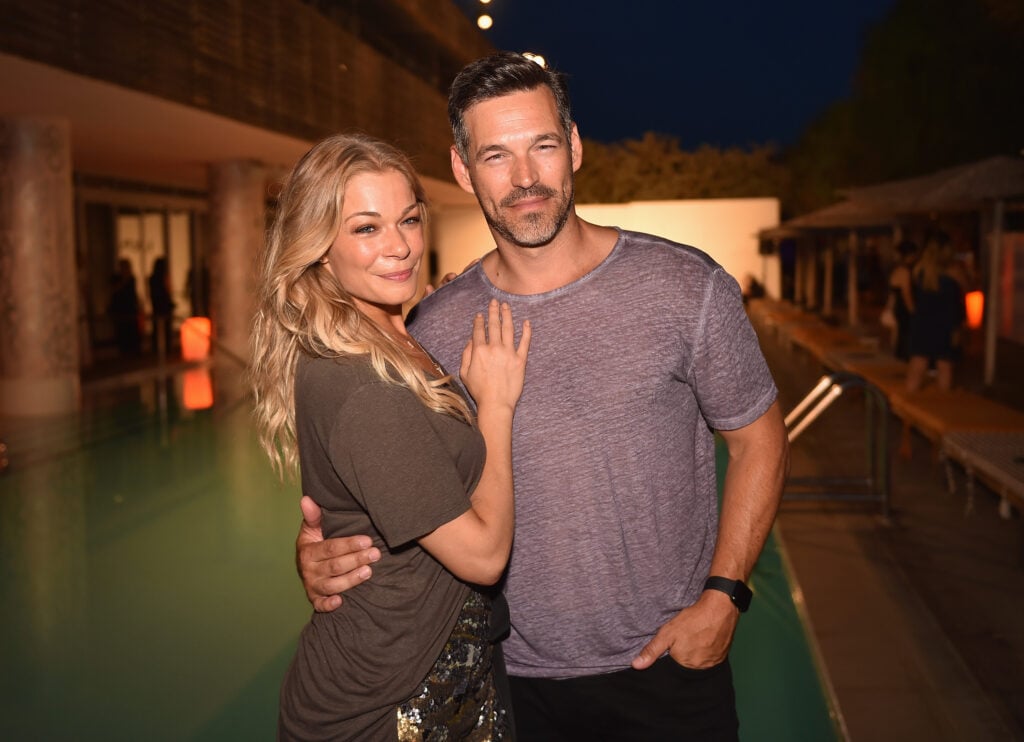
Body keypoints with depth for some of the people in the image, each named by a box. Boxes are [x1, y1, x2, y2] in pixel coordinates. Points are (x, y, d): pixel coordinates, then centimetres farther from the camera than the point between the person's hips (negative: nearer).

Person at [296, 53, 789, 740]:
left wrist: (722, 595, -9)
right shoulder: (436, 329, -6)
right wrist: (324, 558, -16)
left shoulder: (687, 287, -10)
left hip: (670, 661, -1)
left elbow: (758, 441, -1)